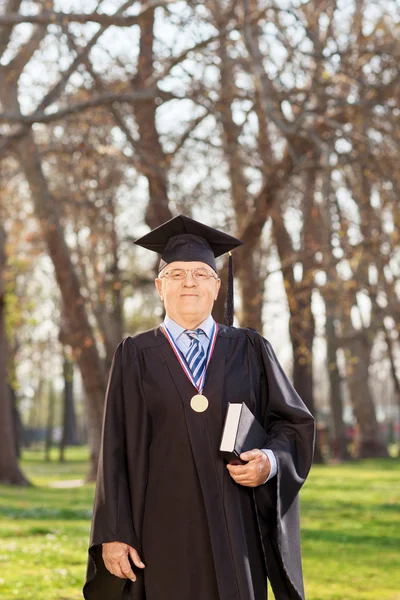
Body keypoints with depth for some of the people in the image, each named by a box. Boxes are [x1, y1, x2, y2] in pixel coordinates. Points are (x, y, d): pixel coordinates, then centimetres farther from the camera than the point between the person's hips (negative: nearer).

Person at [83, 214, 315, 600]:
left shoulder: (250, 350, 8)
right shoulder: (135, 358, 5)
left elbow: (294, 423, 9)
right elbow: (116, 451, 2)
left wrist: (270, 461, -13)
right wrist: (113, 535, -5)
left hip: (236, 532, 1)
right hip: (163, 534, -1)